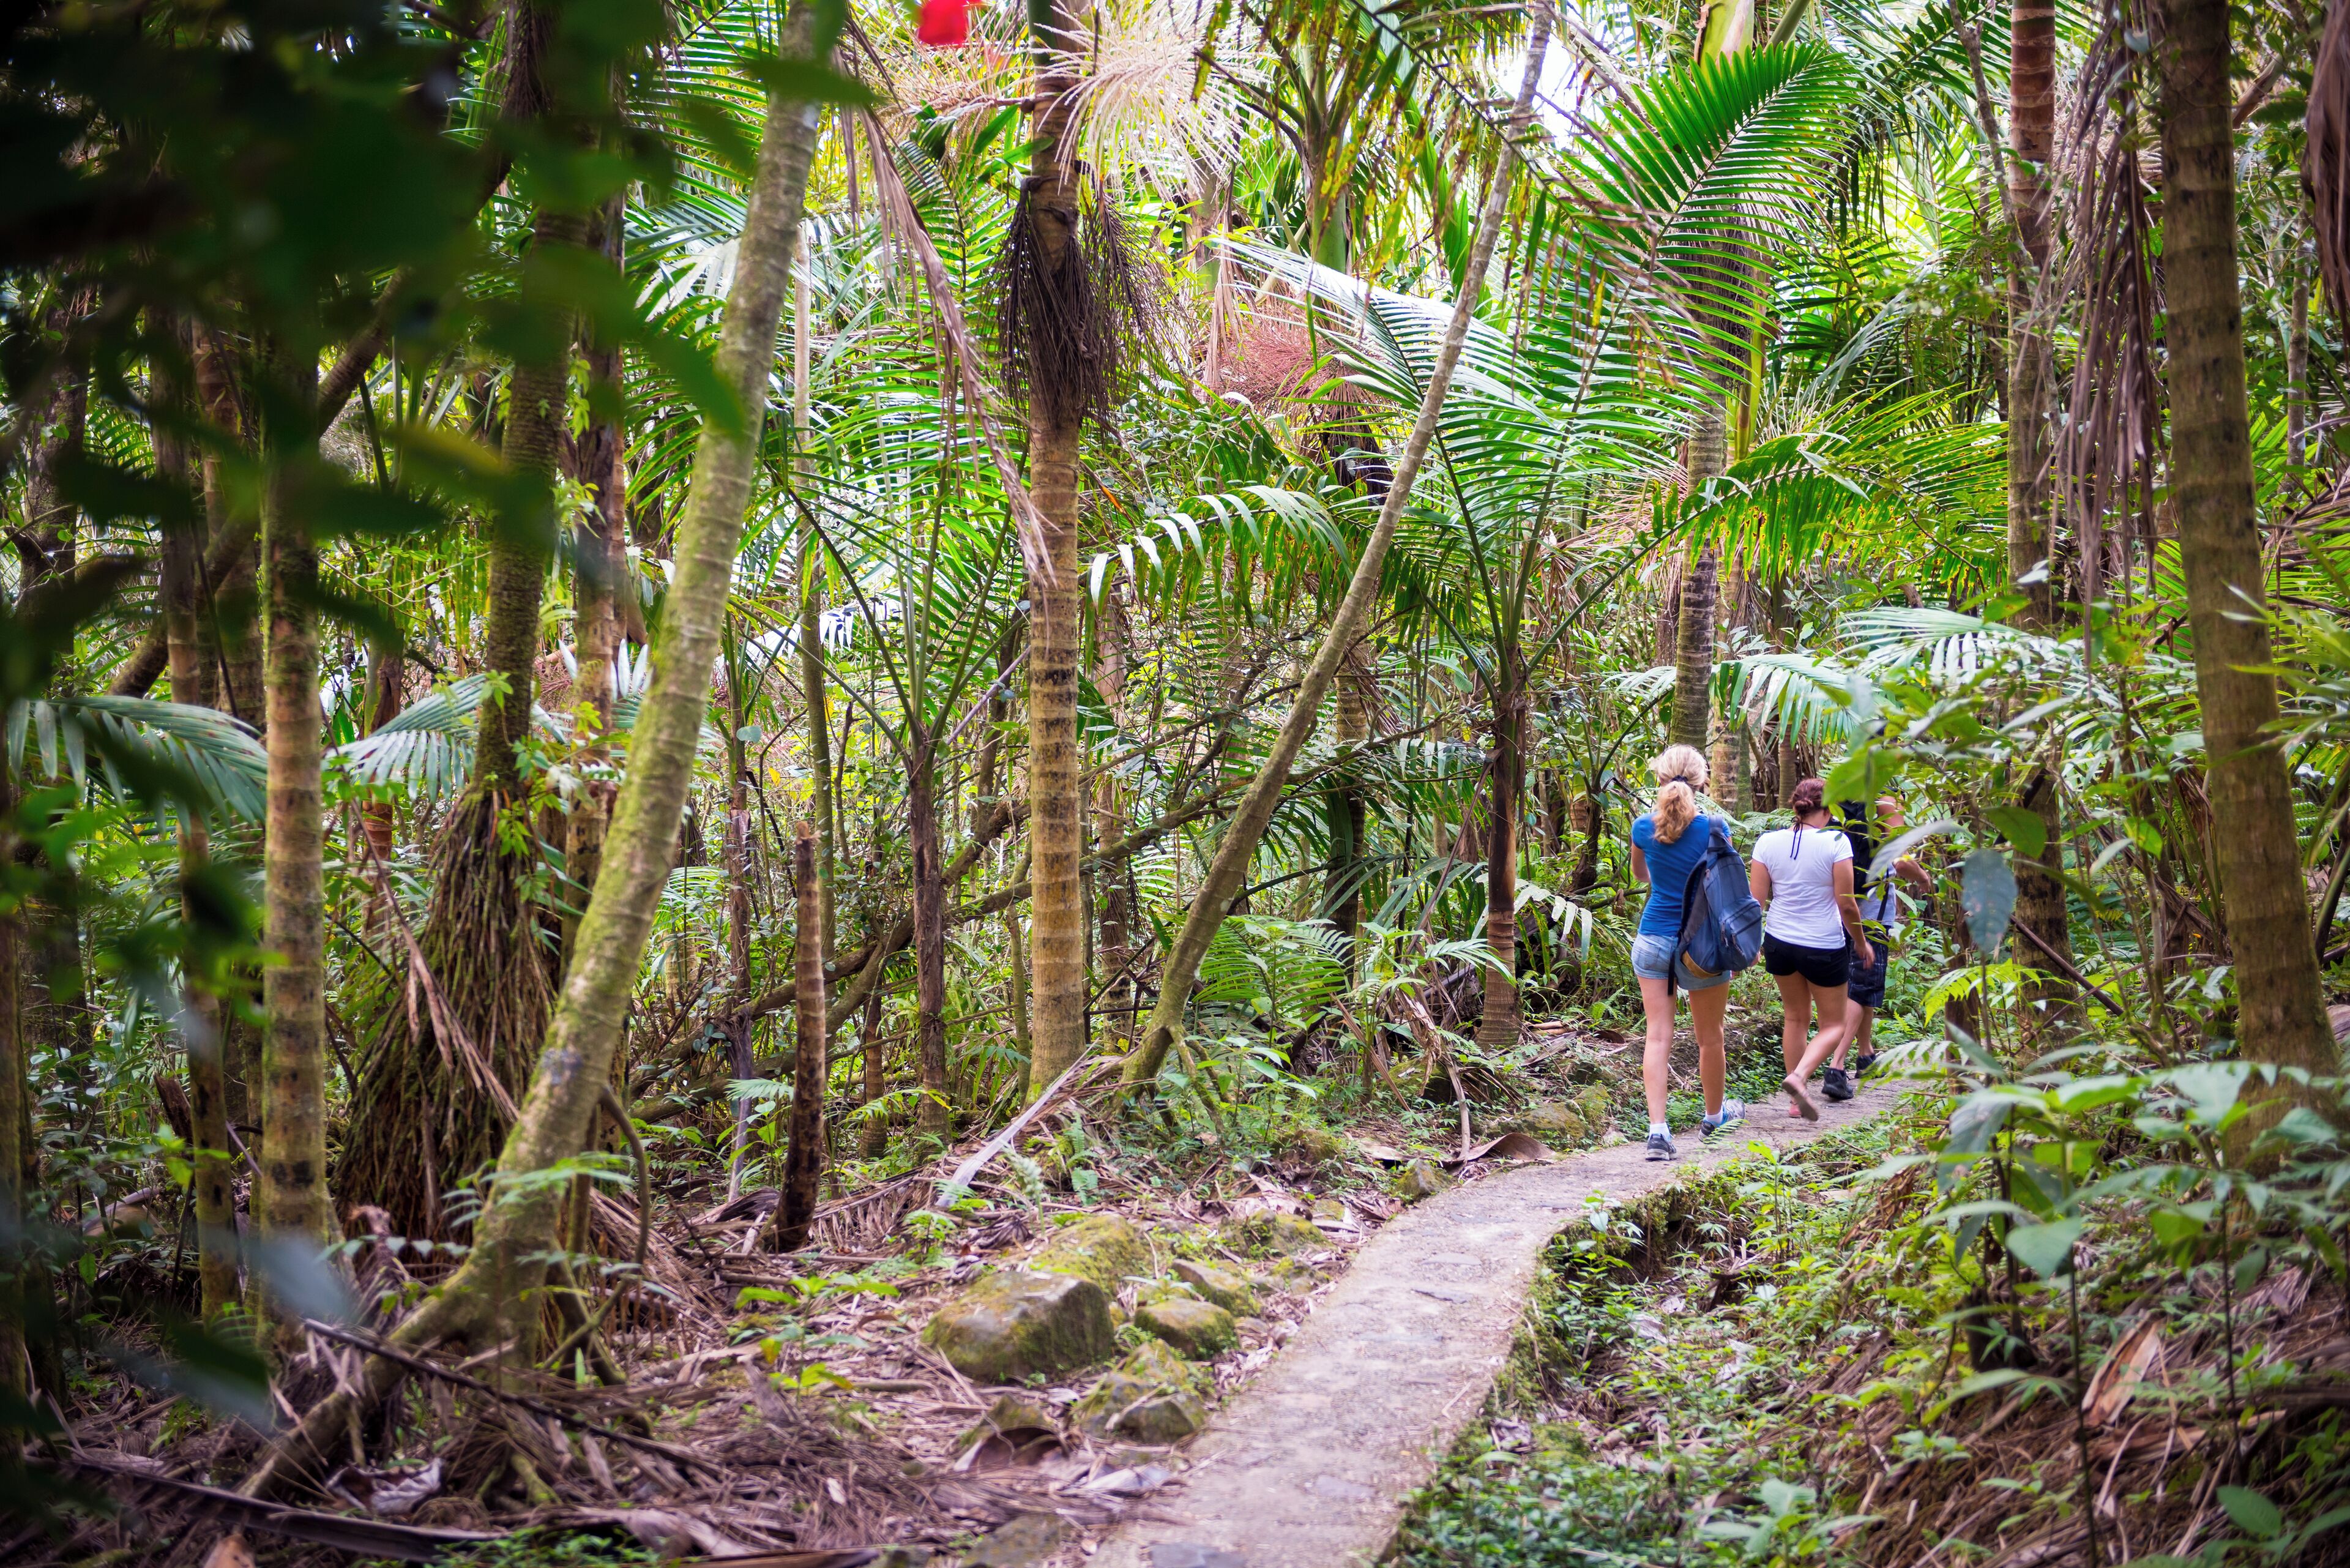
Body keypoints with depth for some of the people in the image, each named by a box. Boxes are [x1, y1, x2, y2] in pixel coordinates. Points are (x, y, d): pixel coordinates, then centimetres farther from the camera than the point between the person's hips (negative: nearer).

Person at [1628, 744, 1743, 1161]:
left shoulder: (1644, 827, -1)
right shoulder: (1711, 828, -9)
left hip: (1653, 937, 2)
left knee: (1658, 1036, 1)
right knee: (1710, 1036, 17)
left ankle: (1657, 1128, -10)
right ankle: (1714, 1114, 36)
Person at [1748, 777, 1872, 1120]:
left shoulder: (1768, 842, -3)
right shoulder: (1836, 843, -13)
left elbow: (1755, 900, -2)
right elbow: (1846, 903, -10)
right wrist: (1861, 943, 4)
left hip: (1779, 943, 4)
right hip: (1824, 946, -4)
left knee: (1795, 1017, 20)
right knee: (1833, 1024, 11)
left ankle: (1796, 1101, 21)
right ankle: (1799, 1076, -15)